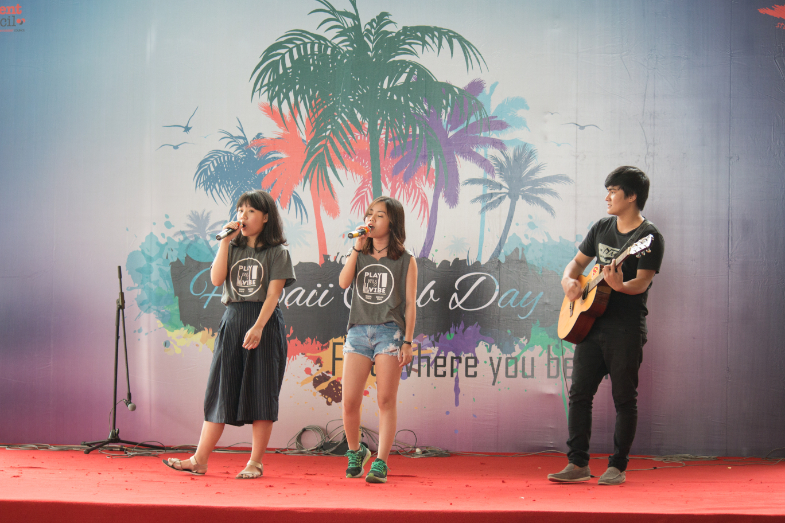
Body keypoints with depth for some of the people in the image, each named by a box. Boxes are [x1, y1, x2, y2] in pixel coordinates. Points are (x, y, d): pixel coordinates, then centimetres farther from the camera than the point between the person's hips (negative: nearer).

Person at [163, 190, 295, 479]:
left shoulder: (276, 252, 1)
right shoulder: (233, 248, 14)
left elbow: (273, 294, -9)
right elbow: (216, 279, -2)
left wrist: (258, 327, -21)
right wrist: (225, 241, -5)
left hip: (265, 323, -4)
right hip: (232, 322, 4)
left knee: (261, 393, -1)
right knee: (221, 391, 3)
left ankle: (255, 462, 7)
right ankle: (199, 460, 4)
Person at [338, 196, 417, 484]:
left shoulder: (405, 260, 6)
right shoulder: (358, 255, 16)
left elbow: (410, 304, 2)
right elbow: (343, 282, -2)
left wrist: (407, 341, -5)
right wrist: (357, 248, -3)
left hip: (390, 331, -3)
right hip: (358, 330, 3)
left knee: (386, 400, -5)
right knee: (349, 402, -2)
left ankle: (380, 464, -3)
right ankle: (355, 452, 21)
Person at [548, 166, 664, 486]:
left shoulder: (649, 237, -8)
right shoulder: (601, 228, 13)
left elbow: (642, 283, -17)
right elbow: (578, 261, 22)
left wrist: (619, 285, -38)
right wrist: (568, 280, 1)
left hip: (626, 329, -6)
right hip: (590, 321, 6)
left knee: (624, 397, 0)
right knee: (579, 392, 3)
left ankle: (617, 467, 9)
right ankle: (578, 464, 9)